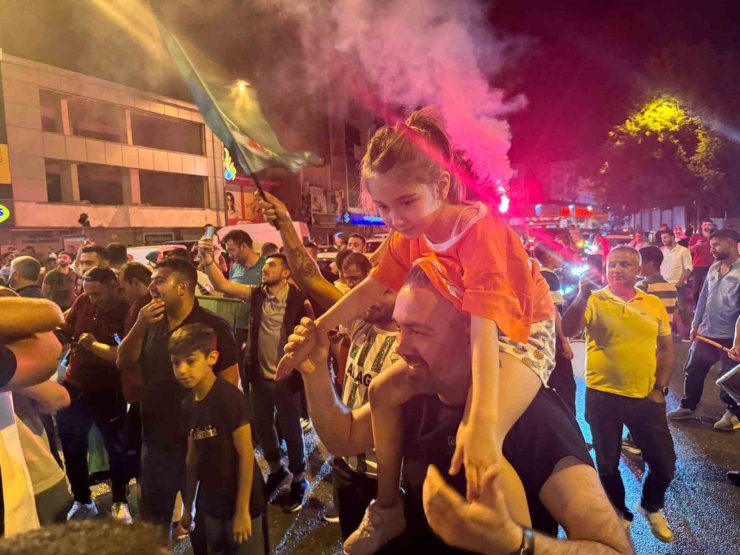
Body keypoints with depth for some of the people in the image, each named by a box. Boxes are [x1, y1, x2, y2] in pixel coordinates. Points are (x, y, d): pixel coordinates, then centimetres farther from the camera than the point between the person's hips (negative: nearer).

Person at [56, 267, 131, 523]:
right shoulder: (83, 302, -5)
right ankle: (82, 501, 35)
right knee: (72, 448, 16)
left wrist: (93, 345, -26)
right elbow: (66, 327, 12)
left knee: (116, 448, 10)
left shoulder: (128, 313, -20)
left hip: (107, 391, -5)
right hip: (74, 385, 5)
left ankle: (120, 502, 29)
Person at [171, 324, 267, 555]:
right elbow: (193, 457, 6)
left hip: (240, 501, -6)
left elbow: (246, 455, -19)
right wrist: (188, 505, 10)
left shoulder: (229, 397, -21)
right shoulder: (188, 404, -1)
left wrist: (242, 510, -16)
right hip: (211, 503, 6)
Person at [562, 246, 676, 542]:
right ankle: (619, 514, 38)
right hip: (603, 396, -2)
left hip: (646, 396, 2)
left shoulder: (654, 304, 3)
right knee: (607, 463, 13)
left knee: (664, 462, 11)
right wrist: (583, 295, -30)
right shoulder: (594, 301, -7)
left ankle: (652, 508, 41)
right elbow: (568, 331, -21)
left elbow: (666, 348, 9)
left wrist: (660, 387, 2)